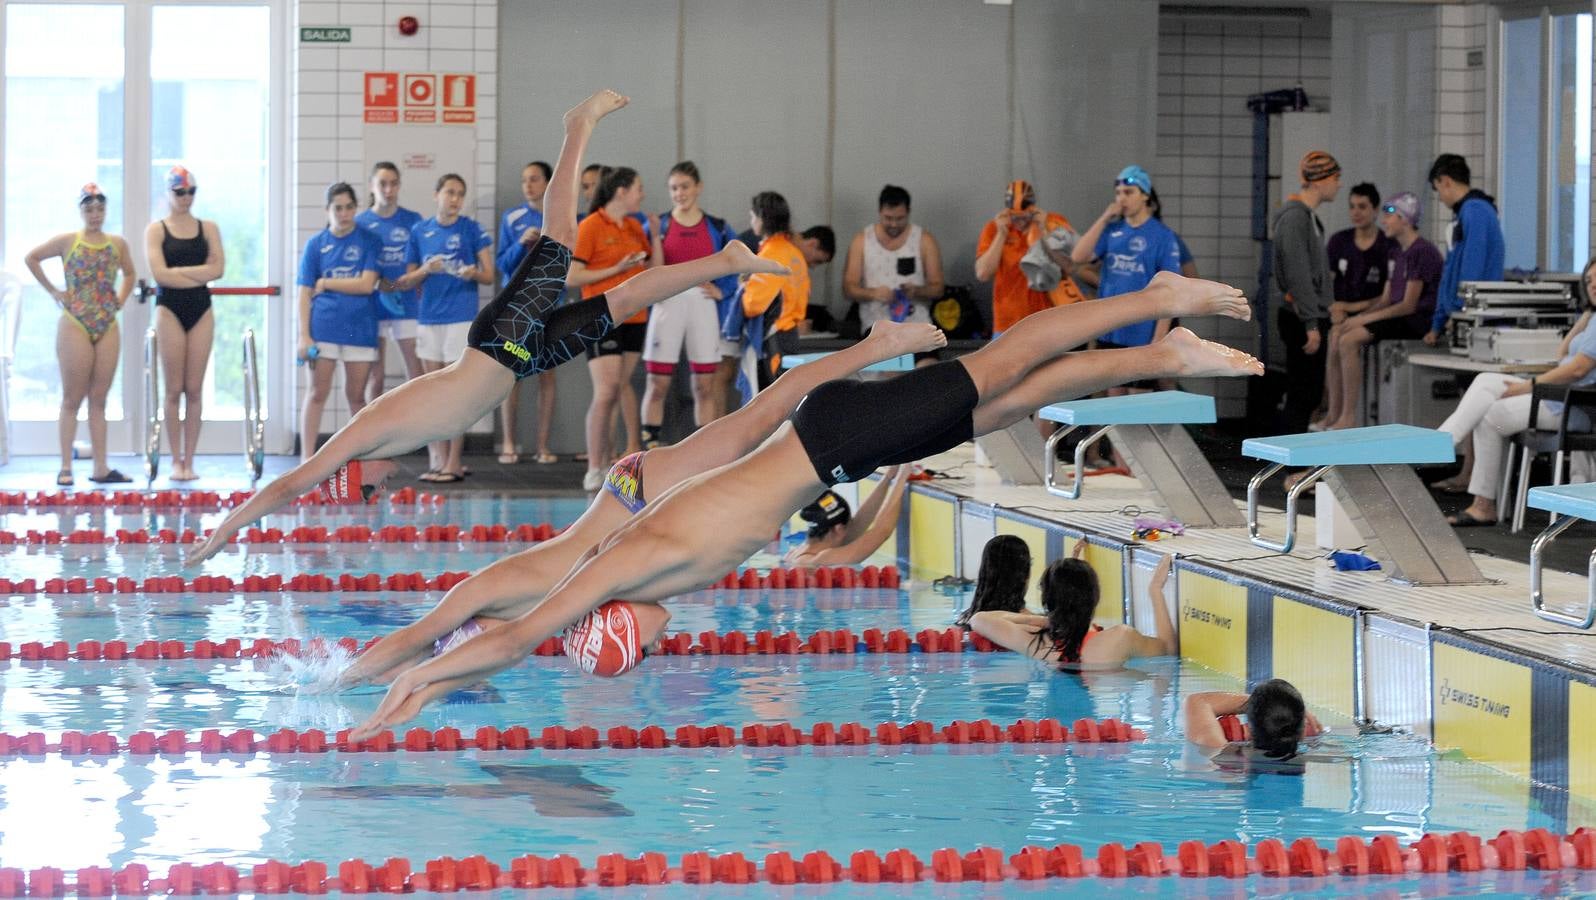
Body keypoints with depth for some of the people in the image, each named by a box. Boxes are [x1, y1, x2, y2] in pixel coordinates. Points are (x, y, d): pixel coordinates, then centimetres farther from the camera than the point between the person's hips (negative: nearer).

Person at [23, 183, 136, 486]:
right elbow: (31, 258, 3)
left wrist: (121, 298, 9)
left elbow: (129, 273, 25)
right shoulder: (67, 241, -2)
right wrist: (52, 291, -1)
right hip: (75, 326, -3)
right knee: (72, 399, -2)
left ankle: (101, 468, 6)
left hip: (108, 327, 4)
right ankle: (66, 467, 0)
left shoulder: (118, 244, 8)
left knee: (99, 399, 5)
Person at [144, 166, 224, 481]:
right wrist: (199, 273, -9)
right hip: (170, 310, -2)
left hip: (201, 311, 2)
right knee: (174, 390, -1)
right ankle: (176, 460, 4)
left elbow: (218, 268, -4)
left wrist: (178, 271, -10)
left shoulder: (208, 229, 9)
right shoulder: (156, 230, 2)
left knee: (195, 389, 1)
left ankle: (189, 460, 5)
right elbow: (159, 273, -10)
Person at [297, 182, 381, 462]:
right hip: (324, 328, 0)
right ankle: (307, 458, -1)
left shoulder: (369, 241, 3)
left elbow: (367, 284, -8)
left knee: (356, 396, 7)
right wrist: (304, 334, -5)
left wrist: (326, 283, -5)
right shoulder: (316, 244, 5)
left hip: (360, 329, 0)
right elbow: (305, 293, 3)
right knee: (317, 394, -2)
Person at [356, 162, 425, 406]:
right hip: (373, 308, 0)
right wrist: (377, 283, -12)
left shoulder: (413, 220, 3)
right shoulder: (360, 222, 2)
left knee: (417, 376, -3)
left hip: (407, 308, 0)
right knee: (375, 378, 6)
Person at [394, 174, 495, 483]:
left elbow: (489, 275, 1)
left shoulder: (472, 229, 0)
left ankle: (454, 463, -2)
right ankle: (437, 460, 12)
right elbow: (408, 280, 12)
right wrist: (426, 270, -8)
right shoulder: (420, 231, 9)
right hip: (428, 316, 4)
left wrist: (473, 273, -21)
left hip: (461, 317, -4)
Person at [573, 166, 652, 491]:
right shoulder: (590, 227, -8)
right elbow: (571, 278, -11)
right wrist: (616, 269, -16)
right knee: (606, 393, -12)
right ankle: (595, 470, -8)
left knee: (623, 385, 10)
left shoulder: (634, 228, 13)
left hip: (633, 318, 7)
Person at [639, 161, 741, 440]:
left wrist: (723, 289, 0)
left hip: (704, 309, 1)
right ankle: (650, 448, 3)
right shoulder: (658, 225, 3)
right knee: (657, 385, -1)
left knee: (705, 386, 4)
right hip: (667, 305, -1)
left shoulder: (717, 228, 6)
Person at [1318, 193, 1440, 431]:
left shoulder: (1421, 252, -13)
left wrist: (1364, 318, -15)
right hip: (1400, 316, 10)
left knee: (1349, 340, -23)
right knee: (1336, 334, 0)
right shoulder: (1400, 252, 18)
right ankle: (1334, 414, -4)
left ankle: (1349, 417, -20)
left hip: (1419, 321, -10)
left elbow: (1408, 305, -17)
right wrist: (1360, 316, 3)